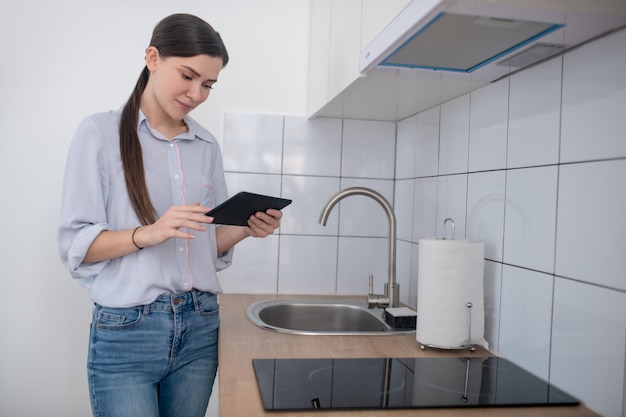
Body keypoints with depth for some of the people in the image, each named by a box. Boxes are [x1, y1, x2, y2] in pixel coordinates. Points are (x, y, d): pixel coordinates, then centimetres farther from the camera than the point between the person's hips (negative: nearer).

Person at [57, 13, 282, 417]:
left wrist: (246, 228, -8)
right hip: (126, 330, -4)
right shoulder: (99, 132, -4)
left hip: (200, 327, 4)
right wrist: (147, 234, -24)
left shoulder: (207, 145, 9)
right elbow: (75, 244, -8)